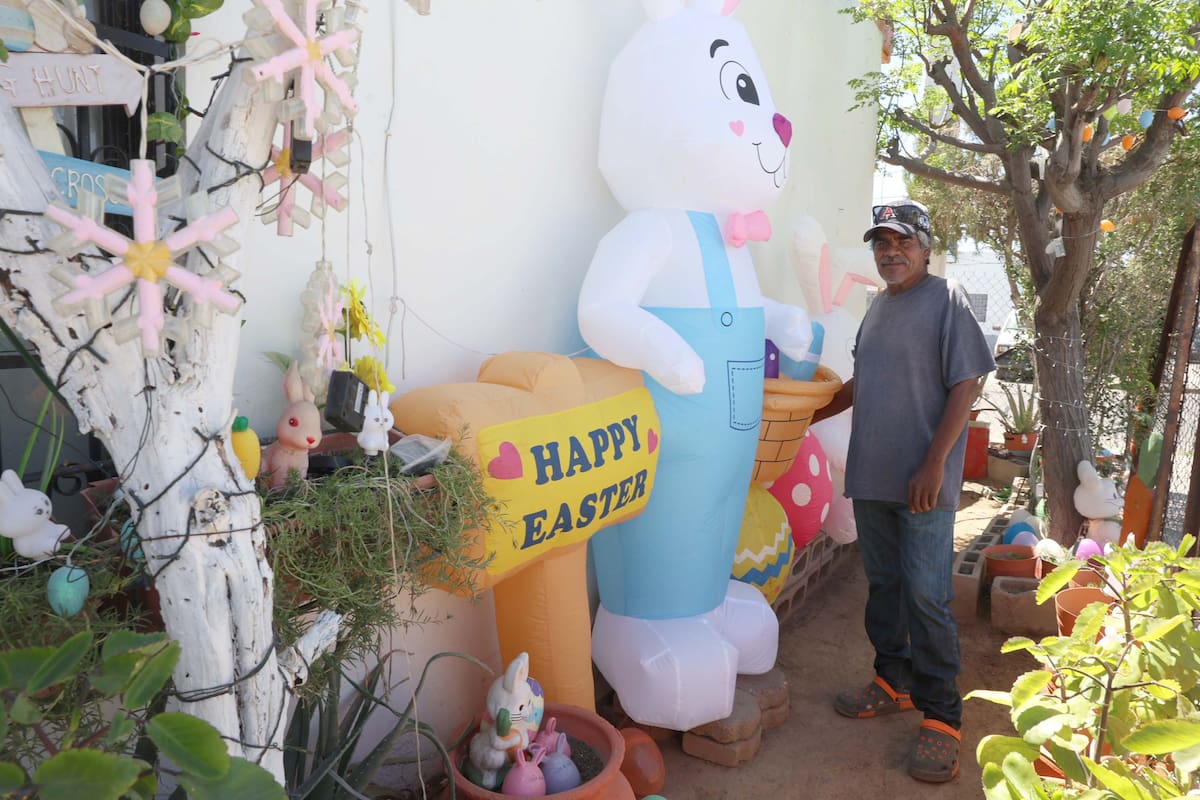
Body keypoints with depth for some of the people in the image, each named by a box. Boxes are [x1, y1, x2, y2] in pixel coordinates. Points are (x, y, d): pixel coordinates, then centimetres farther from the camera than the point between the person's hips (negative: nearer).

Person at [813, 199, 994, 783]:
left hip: (923, 483, -6)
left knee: (926, 597, -2)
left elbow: (966, 385, -12)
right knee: (883, 586, 15)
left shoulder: (946, 299, -7)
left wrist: (933, 465, -18)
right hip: (871, 474, 6)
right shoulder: (877, 308, 14)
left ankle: (940, 716, 12)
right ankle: (894, 683, 31)